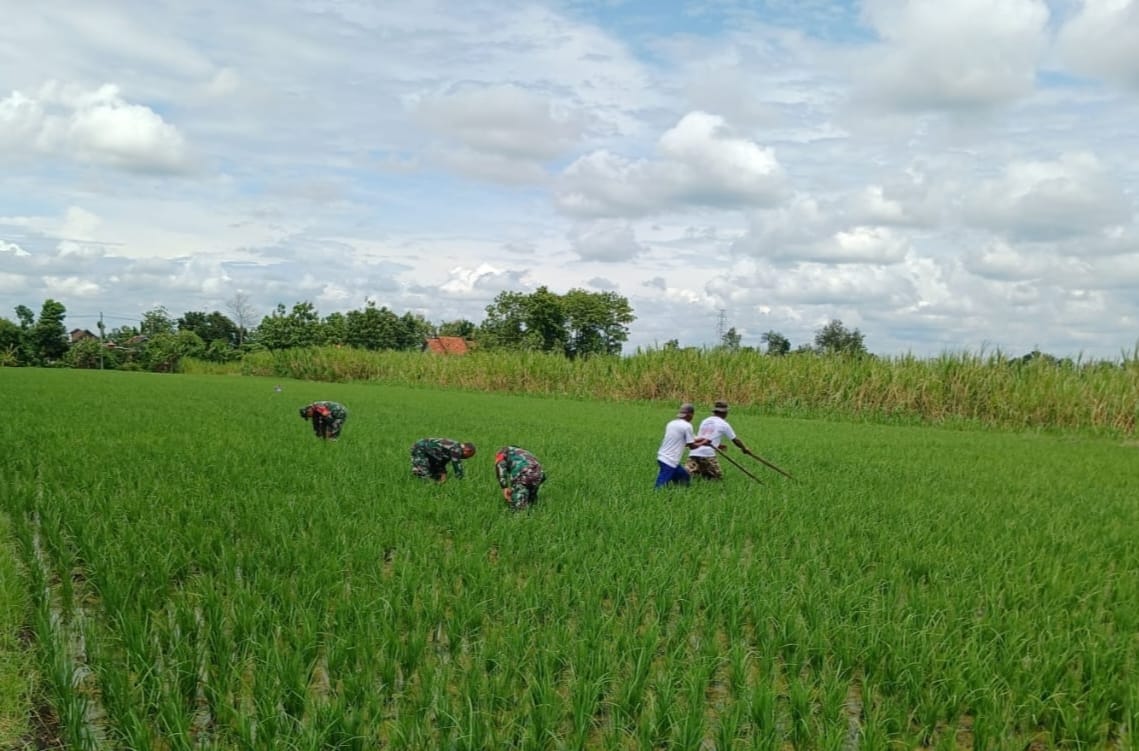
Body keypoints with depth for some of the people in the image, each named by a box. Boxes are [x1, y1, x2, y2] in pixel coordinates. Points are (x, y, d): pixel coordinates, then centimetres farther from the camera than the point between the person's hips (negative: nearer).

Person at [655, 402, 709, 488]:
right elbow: (692, 446, -2)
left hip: (662, 457, 9)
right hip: (670, 461, -9)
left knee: (685, 478, 17)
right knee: (660, 487, -12)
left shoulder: (671, 423, 13)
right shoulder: (687, 426, -9)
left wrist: (697, 439, 25)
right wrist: (703, 443, 15)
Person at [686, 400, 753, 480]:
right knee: (719, 476, 3)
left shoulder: (704, 421, 22)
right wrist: (745, 449, 32)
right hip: (707, 454, -5)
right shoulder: (723, 424, 7)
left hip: (693, 452, 5)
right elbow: (735, 440, 15)